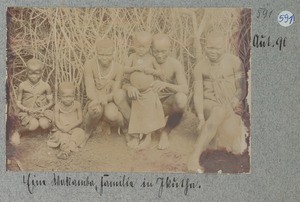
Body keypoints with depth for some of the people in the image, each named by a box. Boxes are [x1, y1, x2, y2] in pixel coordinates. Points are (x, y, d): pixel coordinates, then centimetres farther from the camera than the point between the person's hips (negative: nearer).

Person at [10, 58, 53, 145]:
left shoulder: (45, 86, -2)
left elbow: (51, 102, 8)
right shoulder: (23, 86, -4)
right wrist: (28, 110, -16)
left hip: (42, 111, 1)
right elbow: (18, 103, 2)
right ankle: (18, 132, -1)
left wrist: (44, 108, -14)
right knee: (34, 125, -32)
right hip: (27, 112, -1)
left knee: (44, 124, -32)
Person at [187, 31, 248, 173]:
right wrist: (202, 119, -19)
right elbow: (198, 94, -4)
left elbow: (241, 91, -2)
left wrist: (229, 107, -18)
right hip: (208, 105, 0)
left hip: (231, 108, 0)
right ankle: (194, 157, -44)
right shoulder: (200, 68, 3)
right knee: (220, 111, -39)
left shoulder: (234, 62, 0)